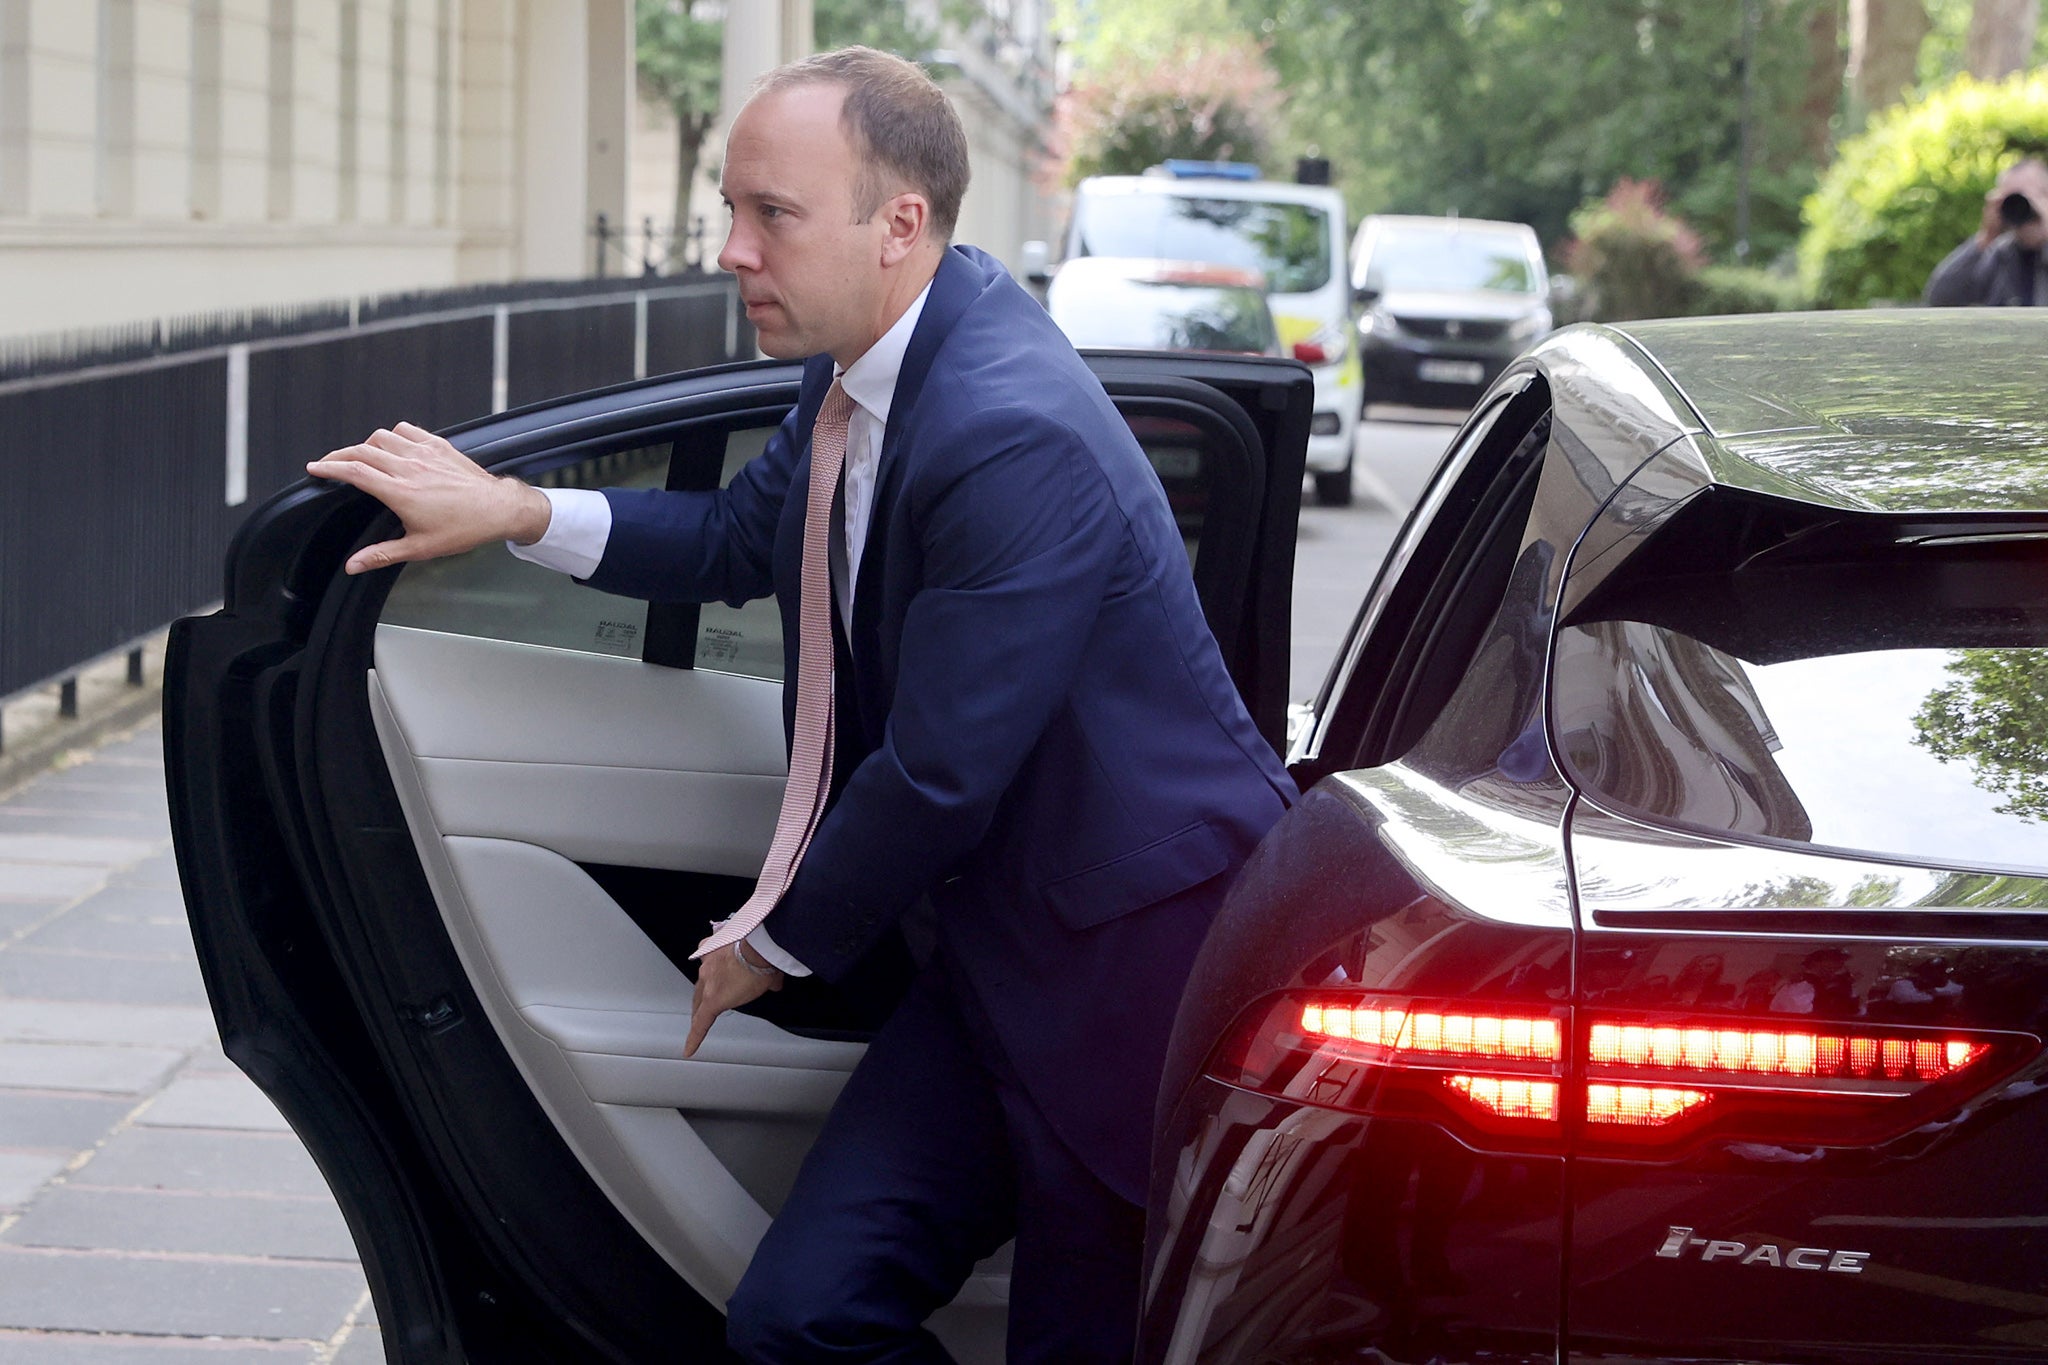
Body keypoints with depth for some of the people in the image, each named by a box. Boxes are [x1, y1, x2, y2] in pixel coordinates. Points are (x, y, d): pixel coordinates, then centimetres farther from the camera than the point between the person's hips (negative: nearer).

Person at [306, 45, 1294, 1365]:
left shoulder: (1016, 440, -27)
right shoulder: (869, 358, 3)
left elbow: (938, 775, -21)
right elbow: (745, 537, 22)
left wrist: (779, 942, -5)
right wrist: (515, 511, 8)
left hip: (1139, 957, -9)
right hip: (999, 936, 9)